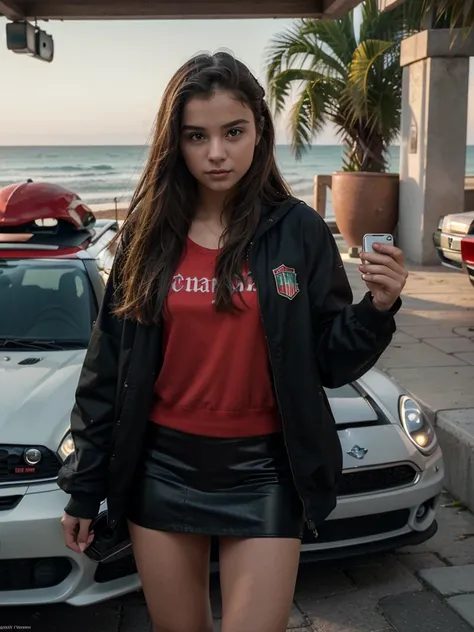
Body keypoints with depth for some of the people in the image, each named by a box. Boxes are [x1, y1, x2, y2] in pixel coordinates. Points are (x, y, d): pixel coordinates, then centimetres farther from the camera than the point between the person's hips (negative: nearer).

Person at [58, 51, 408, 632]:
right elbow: (107, 368, 2)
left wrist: (376, 309, -21)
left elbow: (330, 363, -1)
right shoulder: (148, 233, -3)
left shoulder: (299, 231, -6)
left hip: (264, 473, -1)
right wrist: (83, 487, 6)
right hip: (162, 470, 2)